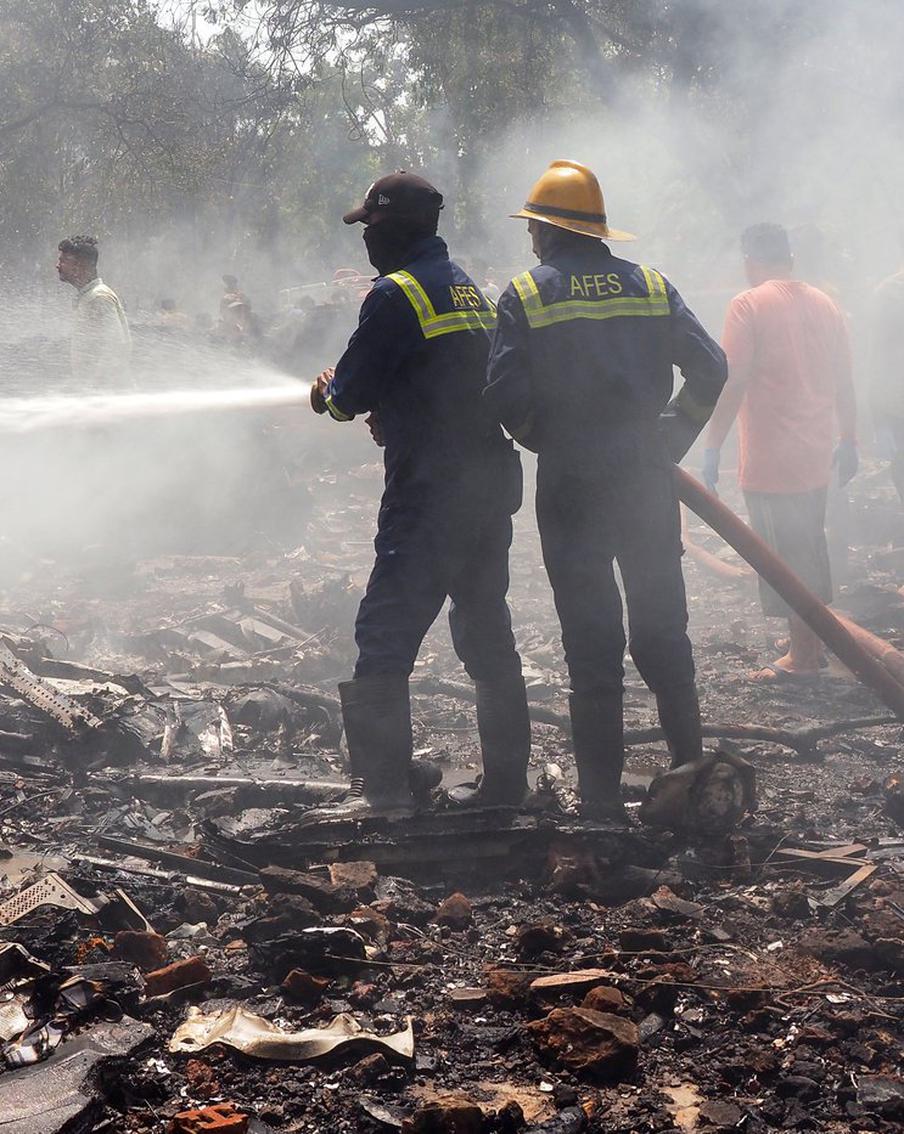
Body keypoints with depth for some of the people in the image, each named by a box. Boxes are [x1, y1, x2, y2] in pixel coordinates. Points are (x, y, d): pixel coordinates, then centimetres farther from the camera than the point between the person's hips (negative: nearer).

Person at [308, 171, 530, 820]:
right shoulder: (470, 289, 16)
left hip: (430, 495, -9)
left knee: (385, 638, -6)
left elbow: (351, 393, -9)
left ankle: (384, 789, -9)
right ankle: (506, 783, 20)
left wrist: (327, 392, 13)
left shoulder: (396, 293, -11)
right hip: (493, 487, 9)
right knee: (488, 636, 15)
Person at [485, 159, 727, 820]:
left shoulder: (525, 296, -3)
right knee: (663, 627, 15)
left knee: (592, 640, 3)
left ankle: (602, 796, 7)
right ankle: (690, 767, 19)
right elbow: (710, 369, 1)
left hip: (571, 486, -3)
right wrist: (670, 441, 11)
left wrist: (548, 441, 7)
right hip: (649, 482, 3)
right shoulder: (651, 287, 6)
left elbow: (506, 396, -11)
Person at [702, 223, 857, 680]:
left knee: (783, 556, 0)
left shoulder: (748, 305, -11)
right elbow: (843, 382, 12)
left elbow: (732, 384, -16)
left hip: (769, 461, -7)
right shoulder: (824, 304, 8)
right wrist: (848, 440, 20)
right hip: (816, 456, 7)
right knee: (810, 548, 19)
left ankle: (802, 655, 4)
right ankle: (815, 639, 29)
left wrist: (712, 449, -13)